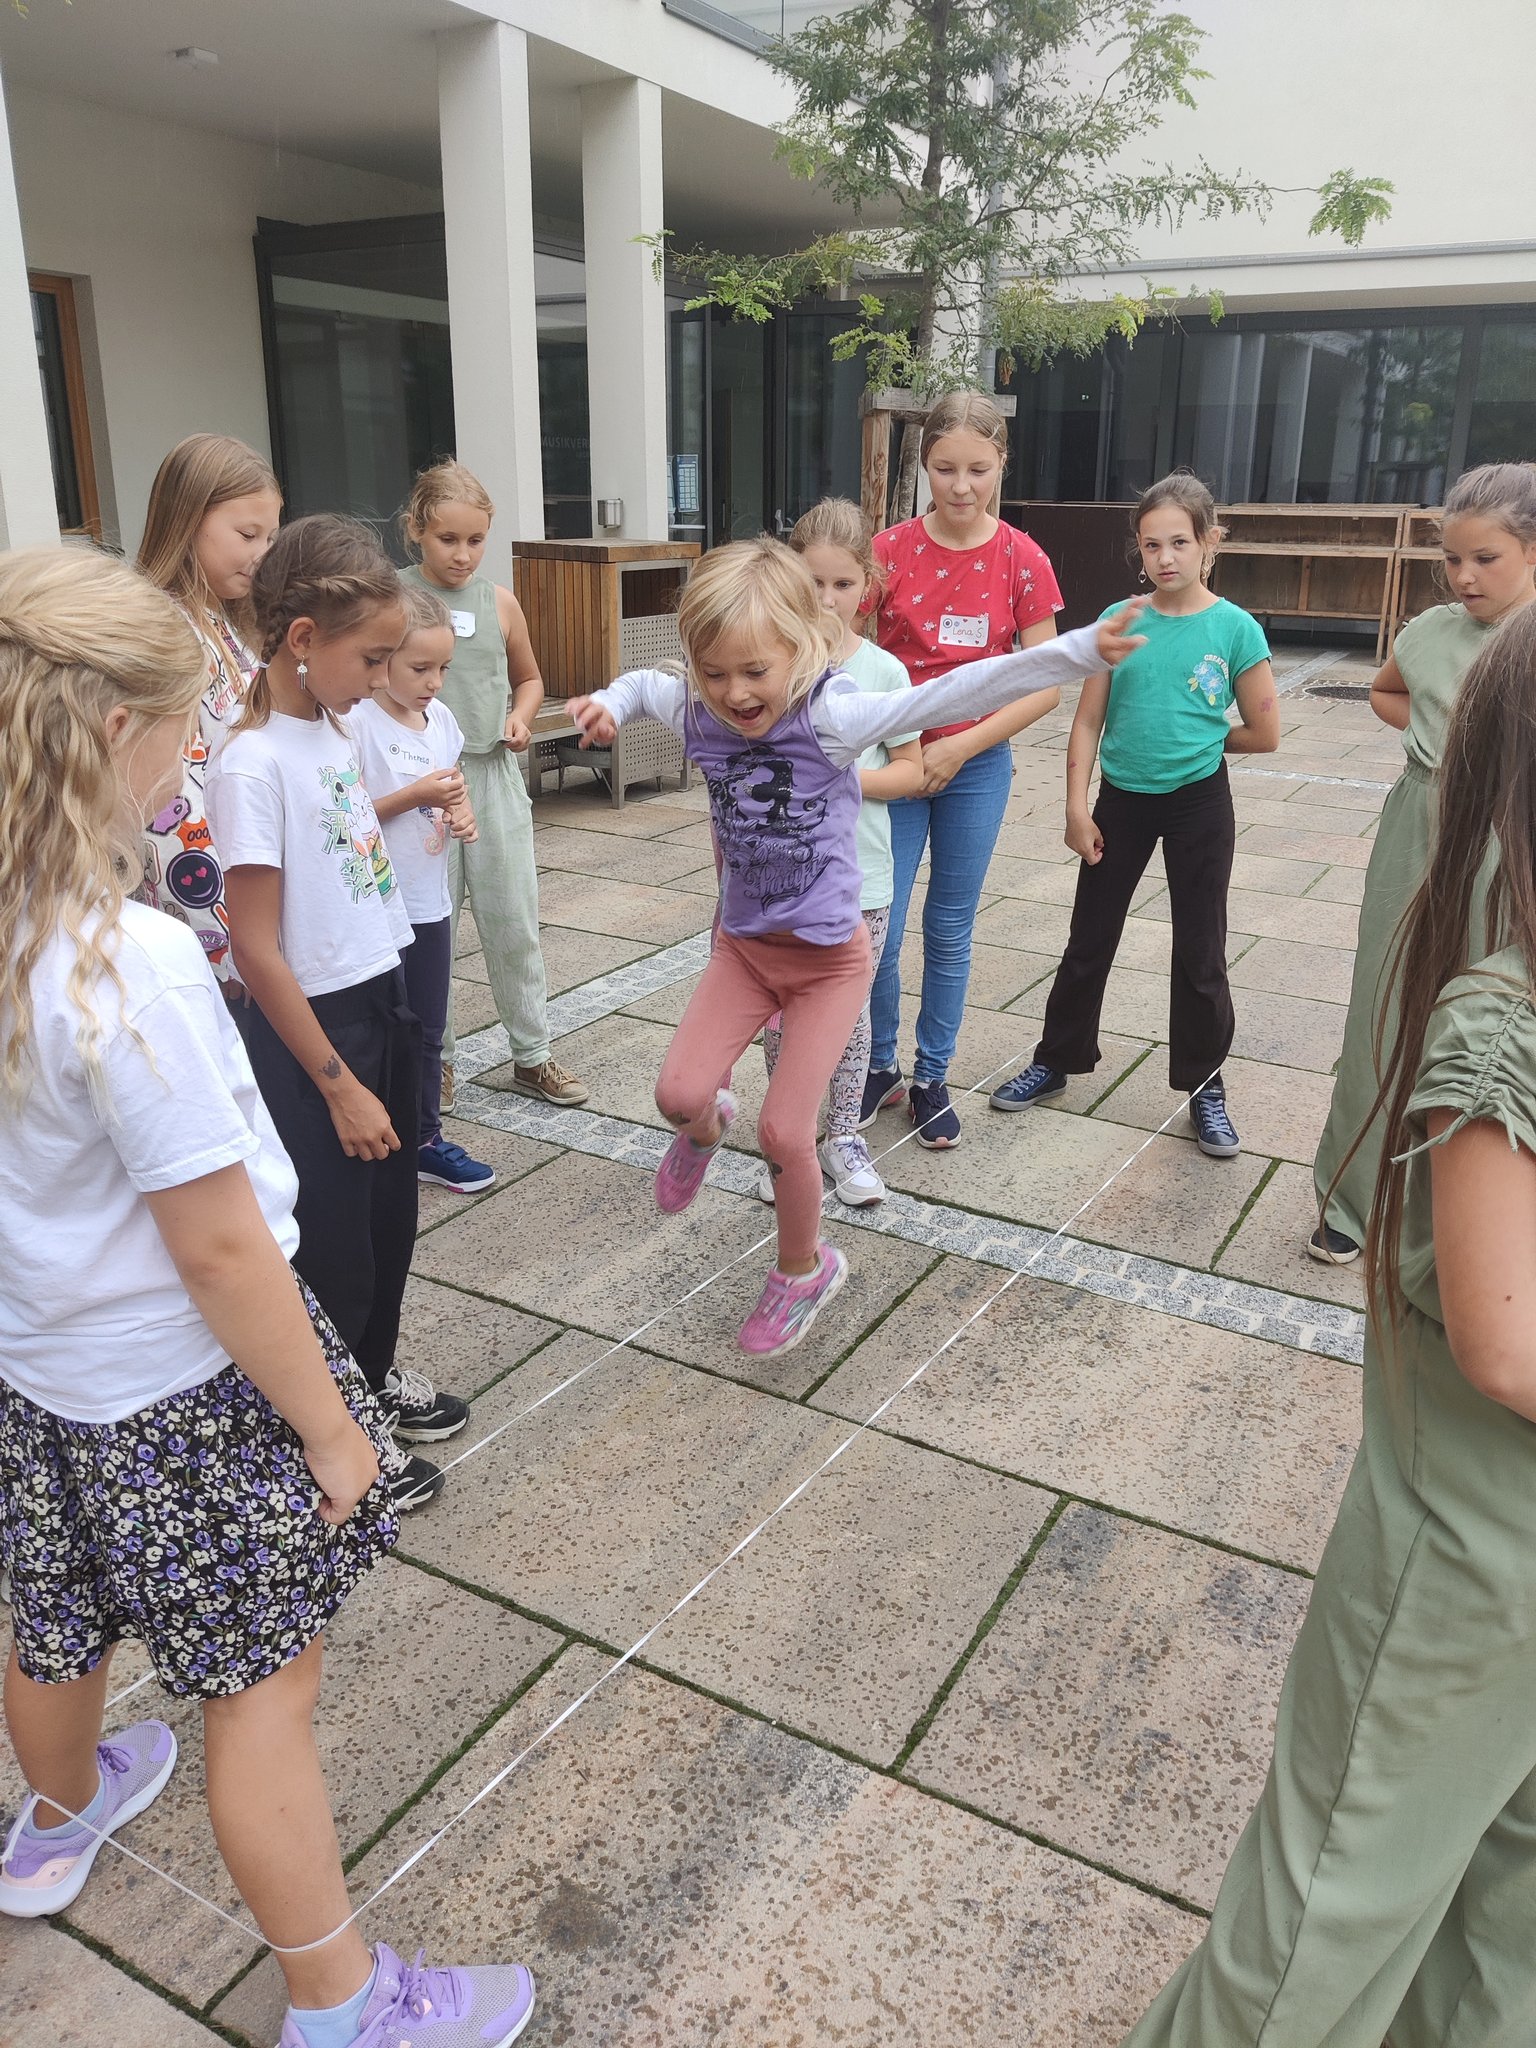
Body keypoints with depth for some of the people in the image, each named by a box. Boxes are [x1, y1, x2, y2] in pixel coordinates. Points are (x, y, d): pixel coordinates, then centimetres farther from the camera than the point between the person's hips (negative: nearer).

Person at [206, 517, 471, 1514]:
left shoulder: (334, 730, 3)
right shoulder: (253, 765, -22)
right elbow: (257, 952, -20)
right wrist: (338, 1084, -17)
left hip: (382, 1003, 8)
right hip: (313, 1026, -8)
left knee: (390, 1210, 22)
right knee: (334, 1239, 8)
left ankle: (374, 1371, 45)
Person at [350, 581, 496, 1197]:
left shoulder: (441, 718, 5)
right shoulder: (356, 723, -16)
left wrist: (462, 814, -4)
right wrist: (415, 797, -23)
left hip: (430, 902, 7)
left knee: (428, 1032, 17)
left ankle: (426, 1141, 30)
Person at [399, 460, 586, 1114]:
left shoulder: (499, 601, 4)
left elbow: (529, 678, 19)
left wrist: (520, 717, 0)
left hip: (493, 774, 3)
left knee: (514, 924, 8)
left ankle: (532, 1056, 20)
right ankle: (435, 1058, 23)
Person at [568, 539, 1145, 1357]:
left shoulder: (830, 716, -22)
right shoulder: (699, 715, -8)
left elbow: (957, 692, -31)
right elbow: (642, 684, 16)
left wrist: (1080, 650, -39)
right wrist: (608, 704, -5)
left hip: (828, 955, -4)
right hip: (744, 945, 4)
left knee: (783, 1131, -3)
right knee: (678, 1093, -8)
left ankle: (804, 1268, 26)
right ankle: (704, 1128, 32)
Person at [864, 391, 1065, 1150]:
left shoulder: (1022, 561, -5)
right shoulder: (890, 551, -5)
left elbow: (1043, 686, -5)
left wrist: (959, 747, -13)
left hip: (977, 766, 0)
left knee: (949, 931, 10)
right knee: (876, 932, -3)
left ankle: (932, 1078, 25)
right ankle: (878, 1069, 21)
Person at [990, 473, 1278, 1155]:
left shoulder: (1234, 629, -9)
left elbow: (1264, 733, -3)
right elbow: (1088, 723, -2)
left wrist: (1191, 740, 5)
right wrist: (1077, 808, -6)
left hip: (1198, 803, -2)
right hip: (1121, 800, 2)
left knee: (1200, 952, 7)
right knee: (1089, 940, 13)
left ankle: (1203, 1086, 22)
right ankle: (1056, 1060, 29)